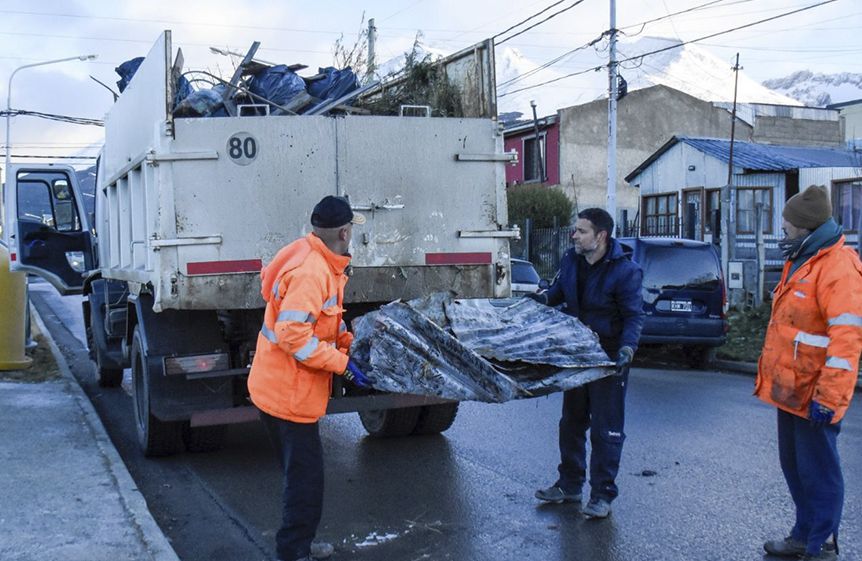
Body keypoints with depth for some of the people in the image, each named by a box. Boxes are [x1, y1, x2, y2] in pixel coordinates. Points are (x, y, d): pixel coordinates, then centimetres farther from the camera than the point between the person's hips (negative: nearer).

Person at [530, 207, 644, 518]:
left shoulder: (625, 271, -18)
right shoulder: (571, 259, 1)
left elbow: (634, 317, -17)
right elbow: (560, 291, 18)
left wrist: (626, 349, -30)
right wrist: (544, 298, -2)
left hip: (609, 360, -7)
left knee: (606, 429, 0)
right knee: (571, 423, 16)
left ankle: (602, 495, 10)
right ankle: (569, 486, 30)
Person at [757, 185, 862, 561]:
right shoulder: (800, 262, 14)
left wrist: (828, 397, -25)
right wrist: (772, 375, 21)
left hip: (812, 394, -10)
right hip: (789, 387, 10)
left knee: (818, 472, 1)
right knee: (794, 466, 19)